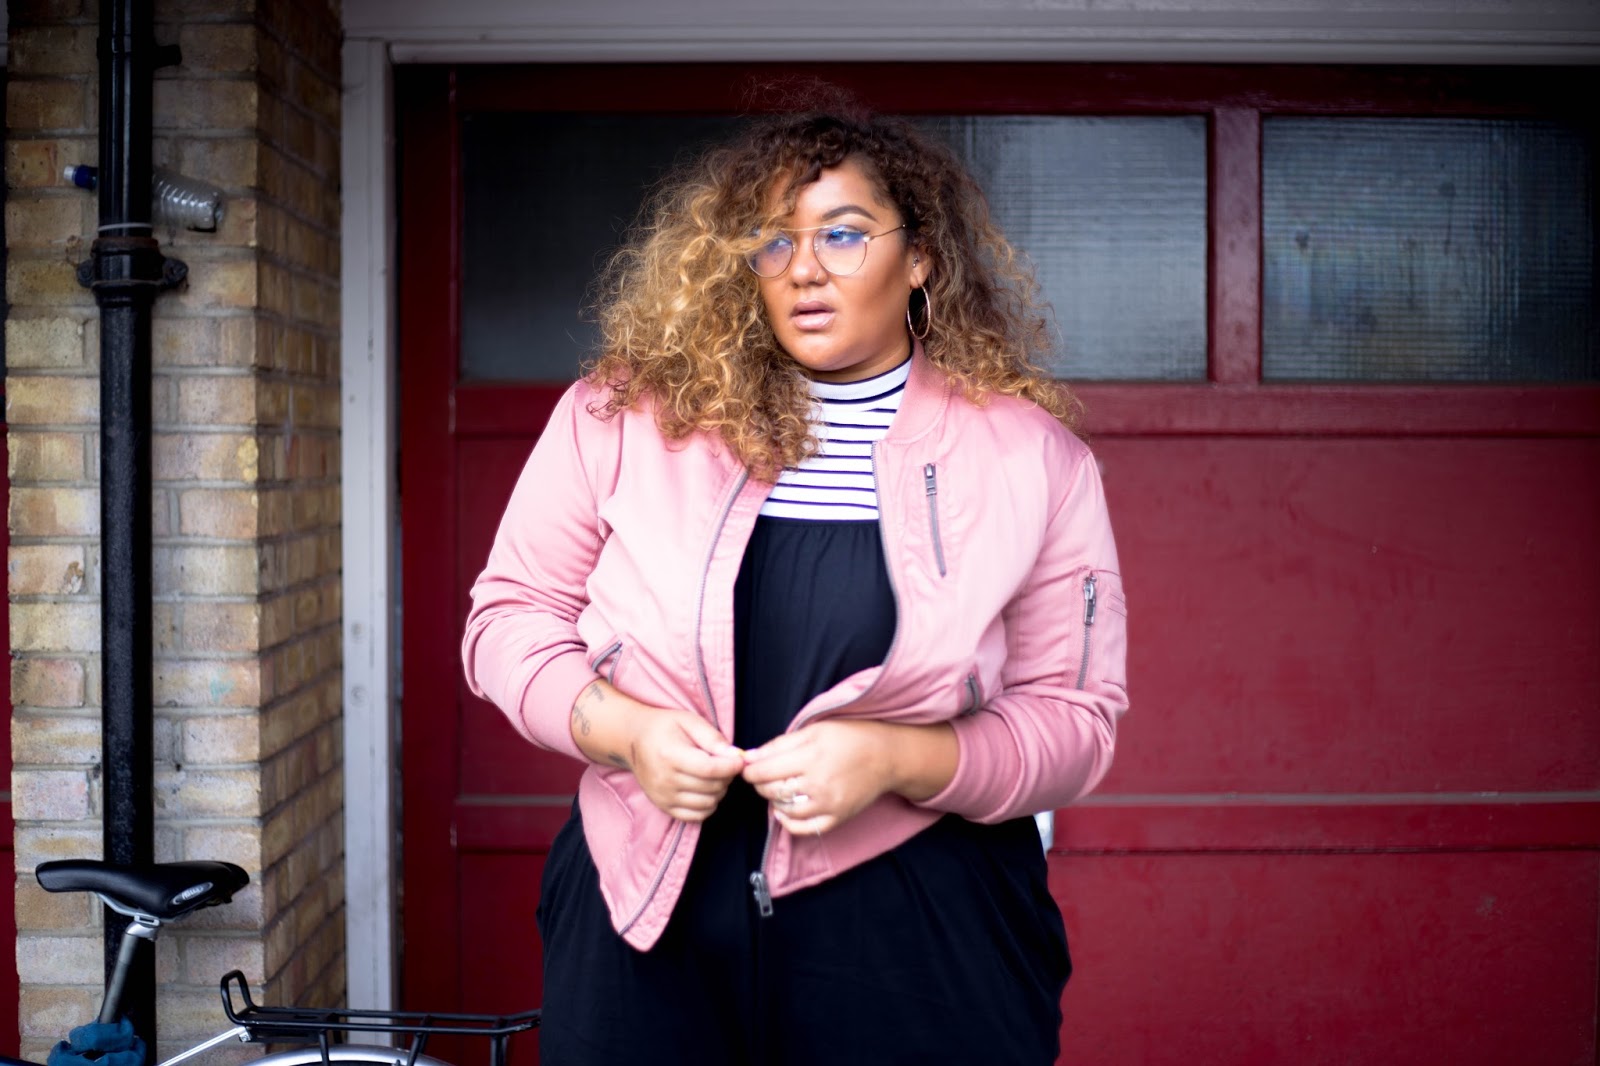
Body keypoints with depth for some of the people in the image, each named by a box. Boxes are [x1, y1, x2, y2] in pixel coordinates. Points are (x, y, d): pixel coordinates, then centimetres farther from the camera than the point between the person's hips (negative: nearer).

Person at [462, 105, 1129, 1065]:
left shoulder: (1028, 454, -2)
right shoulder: (625, 415, 0)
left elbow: (1075, 716, -1)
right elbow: (511, 615, 6)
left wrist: (898, 761, -19)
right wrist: (622, 729, -13)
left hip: (916, 935, -1)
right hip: (646, 912, 1)